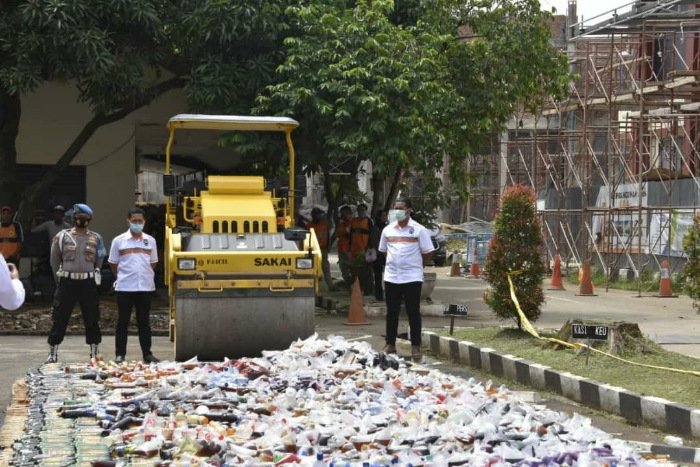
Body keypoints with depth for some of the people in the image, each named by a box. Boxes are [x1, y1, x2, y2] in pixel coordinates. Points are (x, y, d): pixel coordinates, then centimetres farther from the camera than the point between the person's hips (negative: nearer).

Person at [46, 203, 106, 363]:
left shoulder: (95, 238, 7)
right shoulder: (62, 236, 3)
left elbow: (99, 261, 15)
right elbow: (54, 261, 9)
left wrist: (92, 276, 10)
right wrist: (61, 279, 8)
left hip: (88, 282, 1)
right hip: (67, 282, -1)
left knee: (92, 319, 5)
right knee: (59, 319, -1)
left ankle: (95, 354, 14)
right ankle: (52, 354, 6)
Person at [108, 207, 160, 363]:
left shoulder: (150, 241, 8)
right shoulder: (119, 241, 1)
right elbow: (113, 263, 9)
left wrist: (145, 275, 11)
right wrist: (121, 277, 8)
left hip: (145, 286, 2)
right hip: (125, 287, -2)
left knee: (144, 321, 8)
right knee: (123, 321, 3)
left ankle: (147, 354, 11)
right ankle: (120, 354, 7)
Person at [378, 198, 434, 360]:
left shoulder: (419, 230, -3)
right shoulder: (388, 230, 9)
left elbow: (427, 255, 0)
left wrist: (414, 266, 3)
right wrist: (394, 264, 11)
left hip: (412, 278, -4)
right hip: (391, 277, 4)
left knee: (413, 313, 0)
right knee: (392, 312, 8)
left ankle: (415, 347, 4)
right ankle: (390, 344, 17)